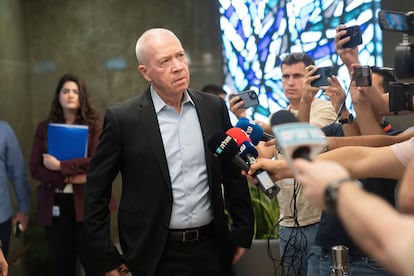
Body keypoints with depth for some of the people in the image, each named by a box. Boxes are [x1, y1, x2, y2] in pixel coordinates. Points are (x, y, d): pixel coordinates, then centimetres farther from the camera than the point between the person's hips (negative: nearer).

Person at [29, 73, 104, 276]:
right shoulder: (44, 127, 8)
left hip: (87, 202, -3)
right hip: (54, 204, 3)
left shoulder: (95, 125, 1)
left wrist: (60, 166, -13)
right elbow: (35, 168, 1)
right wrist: (67, 178, -13)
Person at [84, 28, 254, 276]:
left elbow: (234, 174, 10)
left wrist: (242, 233, 9)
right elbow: (97, 191, -4)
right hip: (157, 256, -3)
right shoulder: (122, 118, -9)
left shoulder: (214, 108, 2)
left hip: (212, 249, 3)